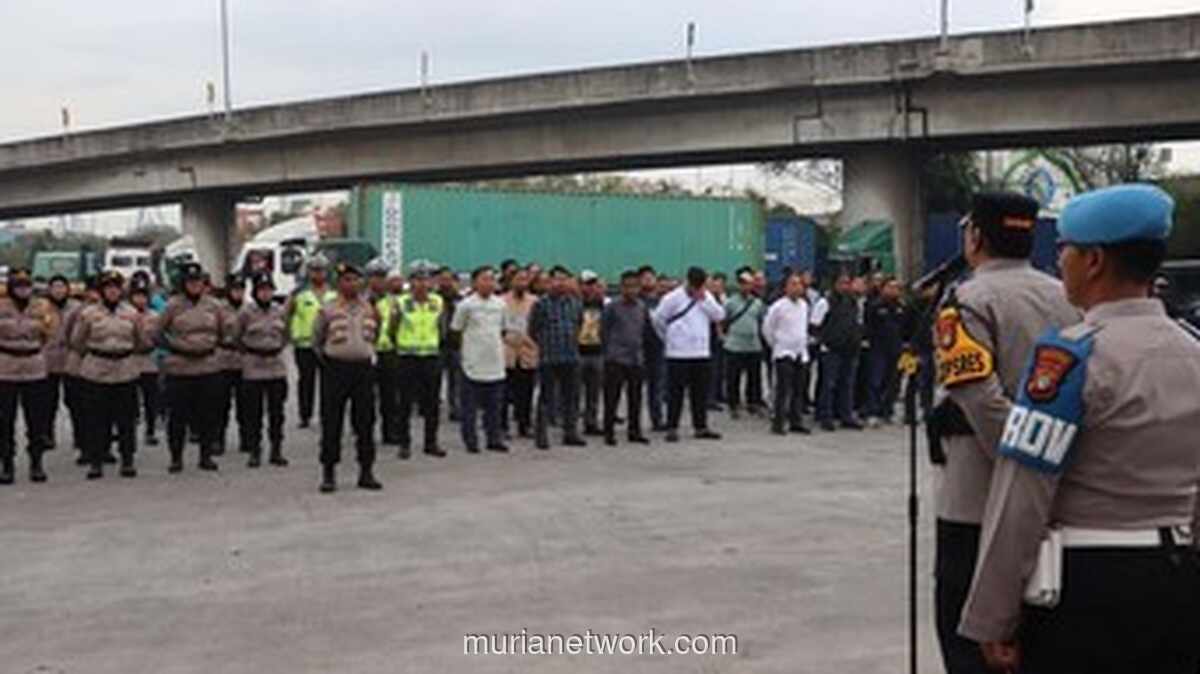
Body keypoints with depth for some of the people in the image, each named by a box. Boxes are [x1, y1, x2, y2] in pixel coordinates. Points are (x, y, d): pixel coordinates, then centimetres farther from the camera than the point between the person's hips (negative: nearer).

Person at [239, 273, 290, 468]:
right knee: (253, 413, 0)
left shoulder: (280, 312, 5)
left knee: (276, 412, 6)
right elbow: (237, 338, 5)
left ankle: (276, 452, 14)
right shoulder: (246, 312, -5)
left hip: (277, 367, 3)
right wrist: (249, 353, 4)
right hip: (253, 369, -3)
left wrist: (277, 350, 7)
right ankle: (254, 453, 8)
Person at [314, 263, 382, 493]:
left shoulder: (369, 308, 8)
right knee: (332, 422, 0)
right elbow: (316, 340, 6)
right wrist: (326, 359, 5)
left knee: (365, 421, 5)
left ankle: (366, 471, 13)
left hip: (363, 368, 3)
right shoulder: (327, 310, -2)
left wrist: (367, 353, 11)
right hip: (336, 369, -3)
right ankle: (328, 472, 9)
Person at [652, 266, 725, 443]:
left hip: (701, 353, 5)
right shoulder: (673, 298, -8)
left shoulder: (707, 296, 9)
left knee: (700, 392, 10)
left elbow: (719, 315, 0)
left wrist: (704, 300, -9)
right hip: (678, 354, -5)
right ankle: (672, 428, 5)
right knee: (676, 392, -1)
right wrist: (669, 338, 7)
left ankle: (701, 427, 19)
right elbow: (658, 320, -3)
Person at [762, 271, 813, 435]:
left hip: (801, 353, 6)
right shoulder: (778, 306, -11)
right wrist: (775, 344, 2)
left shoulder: (804, 304, 8)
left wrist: (804, 341, 16)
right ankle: (778, 423, -3)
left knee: (799, 390, 8)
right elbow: (767, 328, -4)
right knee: (783, 390, -8)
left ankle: (796, 422, 15)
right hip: (784, 353, -6)